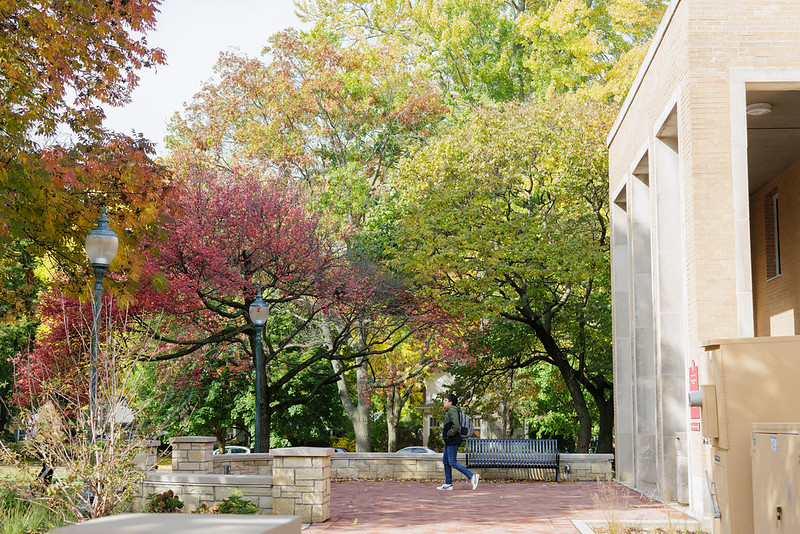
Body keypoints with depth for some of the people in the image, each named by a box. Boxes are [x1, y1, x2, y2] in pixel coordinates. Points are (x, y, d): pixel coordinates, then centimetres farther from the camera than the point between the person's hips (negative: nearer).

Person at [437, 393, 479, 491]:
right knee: (445, 461, 11)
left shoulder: (452, 411, -15)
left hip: (453, 441, -11)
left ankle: (472, 476, -8)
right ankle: (448, 484, 15)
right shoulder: (448, 411, 17)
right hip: (449, 442, 11)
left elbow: (456, 426, -26)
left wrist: (448, 434, -16)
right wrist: (445, 435, 18)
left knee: (452, 462, -10)